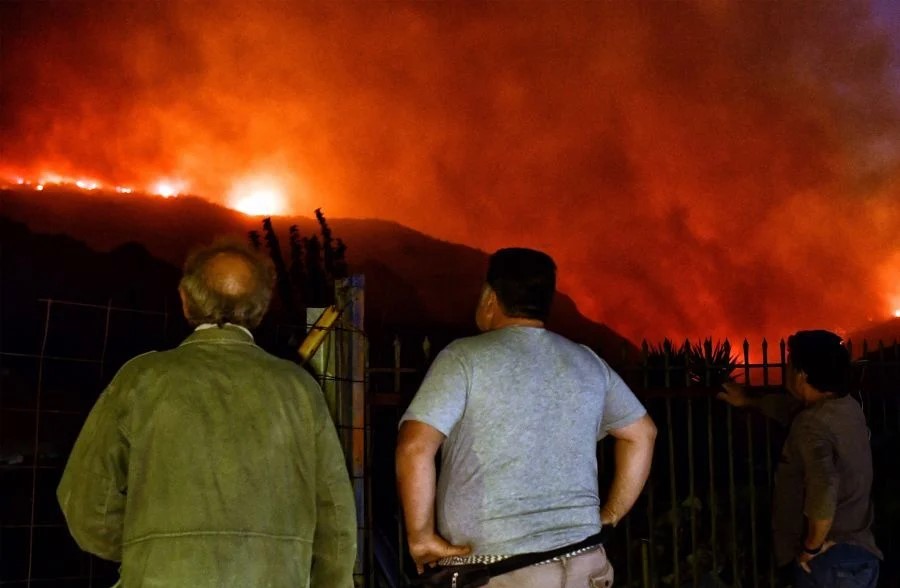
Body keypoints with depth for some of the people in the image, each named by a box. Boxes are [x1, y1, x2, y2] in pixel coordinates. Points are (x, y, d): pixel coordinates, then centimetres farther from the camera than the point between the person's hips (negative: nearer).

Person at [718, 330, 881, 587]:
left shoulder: (812, 424, -19)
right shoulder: (848, 408, 9)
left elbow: (824, 488, -34)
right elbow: (793, 409, 30)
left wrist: (811, 547, -20)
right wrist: (748, 400, 43)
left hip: (830, 560, -8)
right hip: (860, 554, 8)